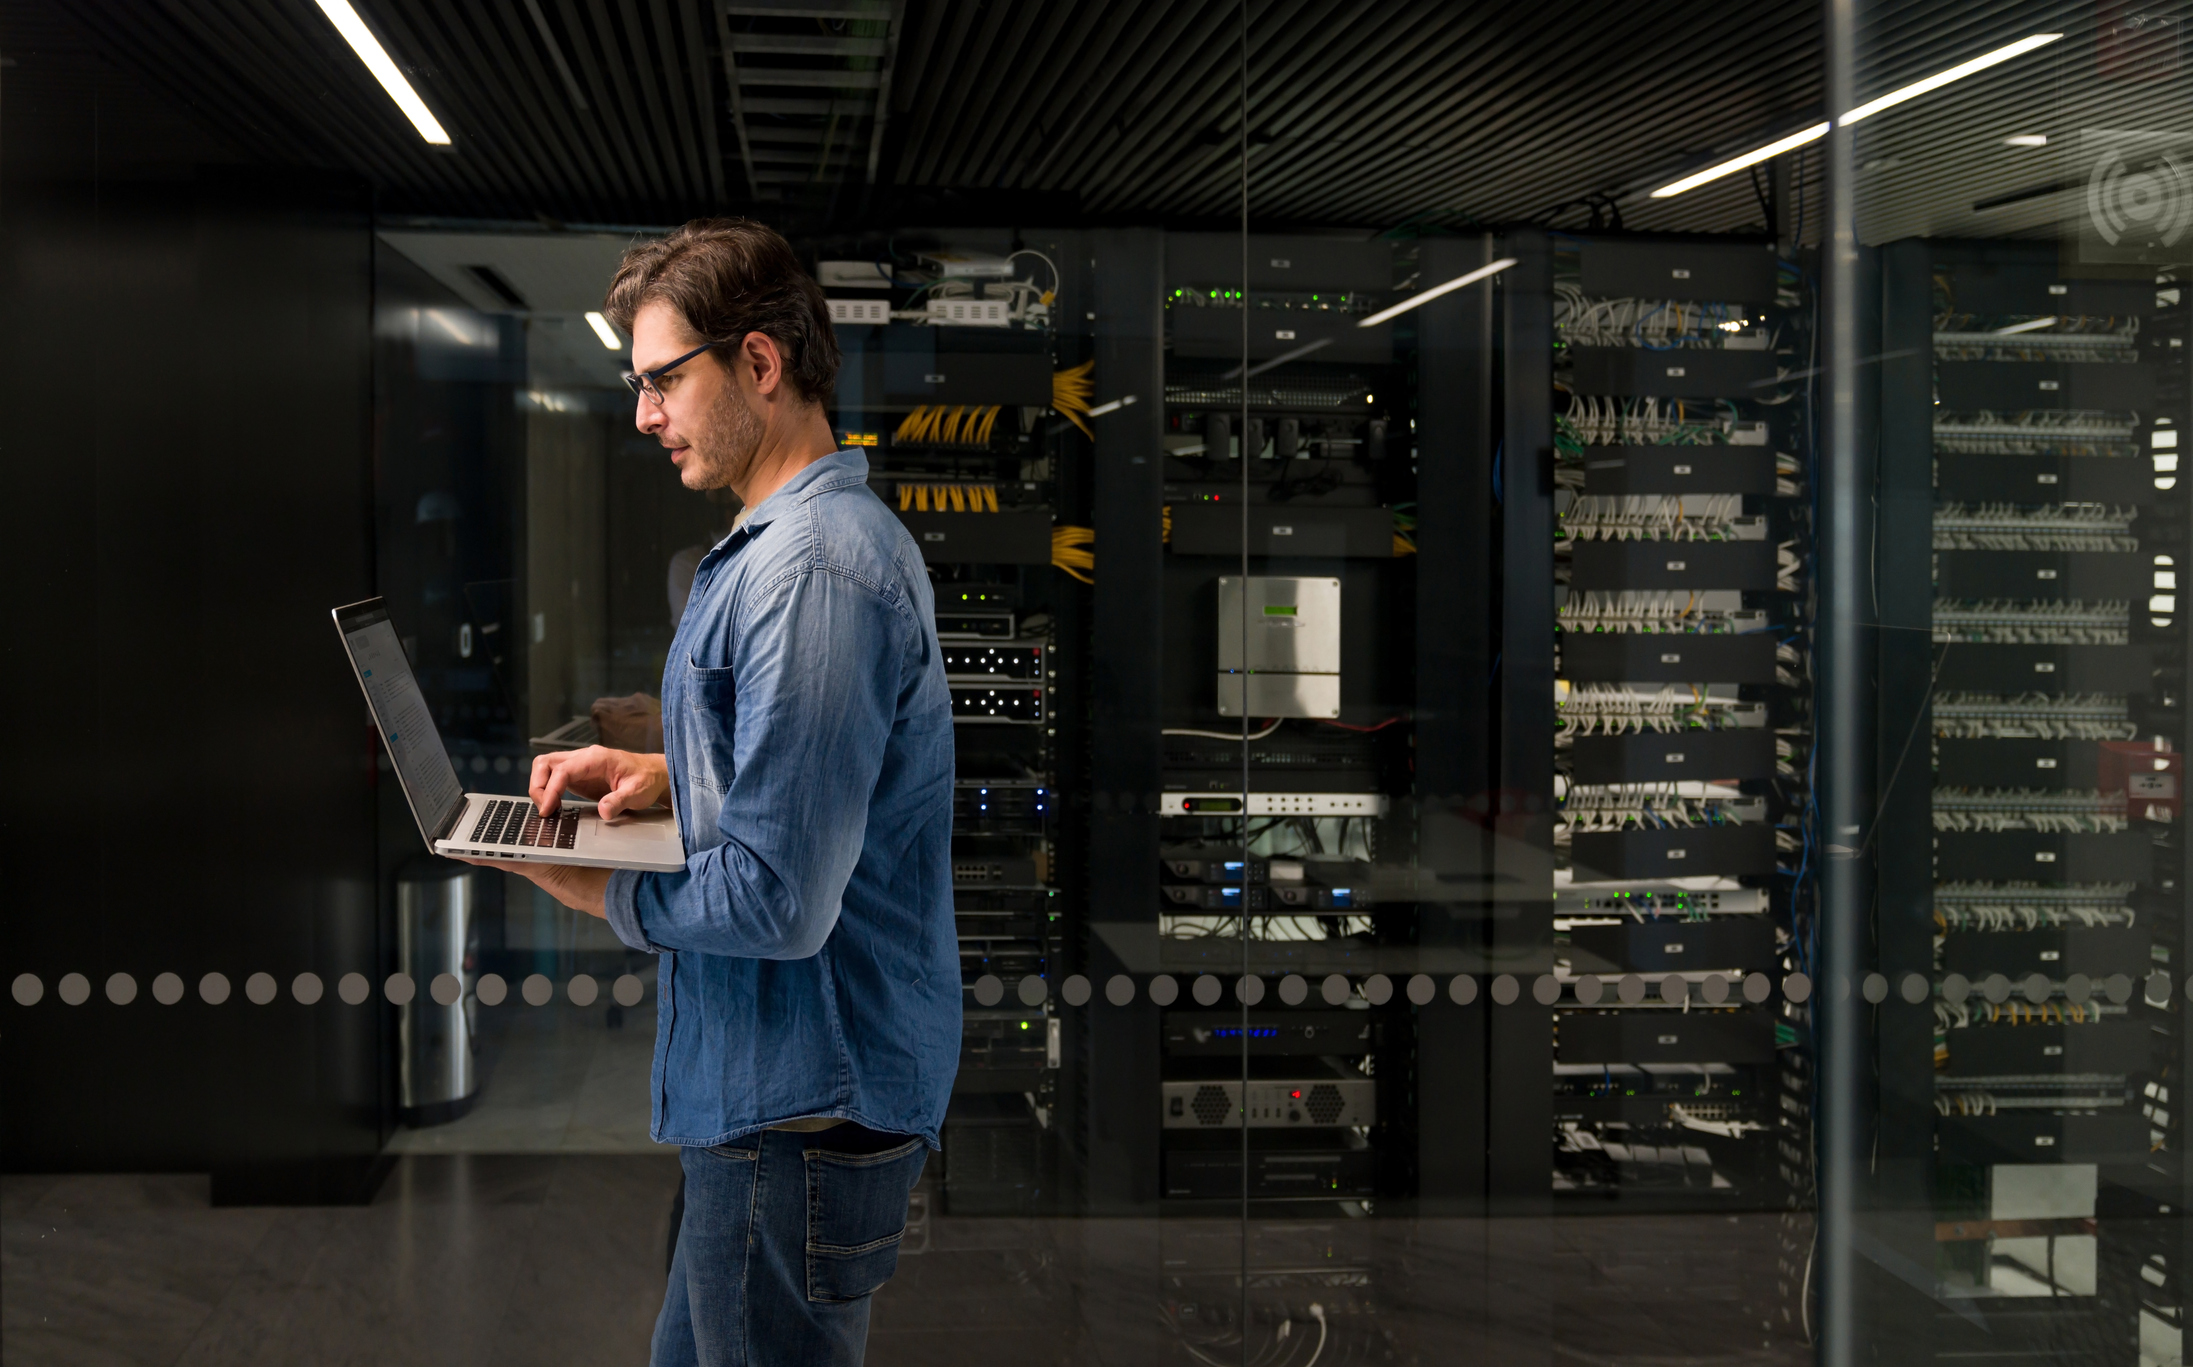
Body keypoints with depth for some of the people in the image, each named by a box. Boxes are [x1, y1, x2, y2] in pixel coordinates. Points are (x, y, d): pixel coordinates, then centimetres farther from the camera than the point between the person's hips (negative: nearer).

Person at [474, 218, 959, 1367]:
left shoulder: (810, 571, -23)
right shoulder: (804, 535, 13)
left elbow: (780, 904, -25)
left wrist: (606, 895, -8)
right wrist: (663, 776, 10)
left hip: (800, 1119, -11)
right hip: (785, 1091, 11)